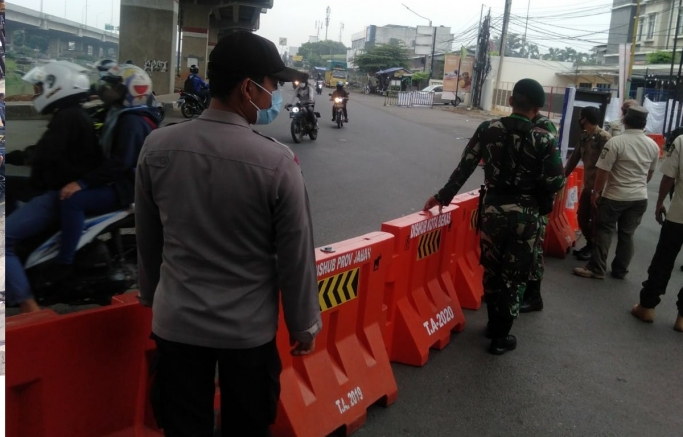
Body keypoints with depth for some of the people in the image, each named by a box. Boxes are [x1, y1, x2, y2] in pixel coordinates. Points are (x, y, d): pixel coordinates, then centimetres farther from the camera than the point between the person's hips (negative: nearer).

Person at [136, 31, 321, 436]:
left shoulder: (158, 146, -8)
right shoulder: (278, 161, -19)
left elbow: (147, 238, 4)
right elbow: (296, 255, -11)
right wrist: (304, 324, 4)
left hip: (176, 321, 3)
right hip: (248, 328, -2)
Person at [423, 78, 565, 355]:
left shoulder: (487, 130, -5)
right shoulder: (544, 140, -12)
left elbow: (464, 167, -2)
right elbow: (554, 182, -12)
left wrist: (443, 196, 6)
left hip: (492, 208, 2)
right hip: (524, 213, -2)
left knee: (491, 269, 19)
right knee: (514, 275, 10)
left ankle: (493, 324, 34)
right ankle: (501, 336, 19)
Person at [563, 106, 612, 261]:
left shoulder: (604, 138, -18)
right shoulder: (584, 136, 8)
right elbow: (575, 157, 15)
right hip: (587, 185, 8)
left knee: (595, 220, 5)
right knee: (581, 217, 14)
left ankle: (594, 249, 21)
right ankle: (589, 244, 31)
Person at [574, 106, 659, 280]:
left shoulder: (616, 142, -16)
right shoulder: (653, 145, 2)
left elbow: (603, 171, -15)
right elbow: (650, 173, 15)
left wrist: (595, 191, -4)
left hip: (615, 196, -5)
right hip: (639, 197, 5)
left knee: (604, 232, 3)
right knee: (627, 234, 11)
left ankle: (596, 269, 3)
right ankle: (620, 271, 17)